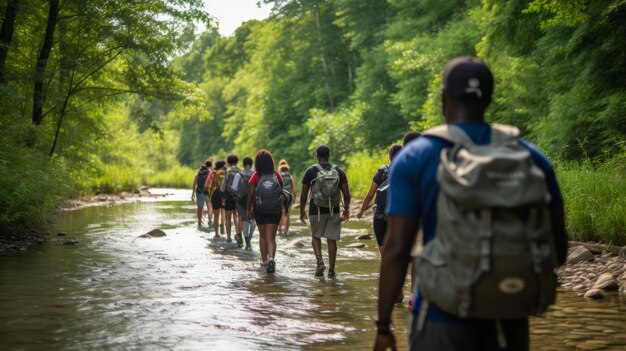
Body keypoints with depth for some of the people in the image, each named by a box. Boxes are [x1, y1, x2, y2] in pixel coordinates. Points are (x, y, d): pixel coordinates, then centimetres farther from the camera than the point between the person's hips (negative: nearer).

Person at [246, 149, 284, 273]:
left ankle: (264, 260, 24)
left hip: (259, 210, 0)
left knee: (262, 236, 18)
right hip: (275, 211, 0)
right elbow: (282, 192, 1)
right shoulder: (277, 176, -5)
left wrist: (248, 209, 4)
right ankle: (271, 258, -21)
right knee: (271, 237, 2)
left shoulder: (255, 176, -9)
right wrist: (280, 207, 16)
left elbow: (251, 194, -7)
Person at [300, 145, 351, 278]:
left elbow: (304, 194, -4)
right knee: (332, 239, 9)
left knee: (315, 236, 17)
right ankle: (331, 270, 11)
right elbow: (346, 194, 0)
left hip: (316, 211, -2)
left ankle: (320, 262, -3)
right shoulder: (339, 171, 1)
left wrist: (302, 211, 8)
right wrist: (346, 209, 12)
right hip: (334, 211, 2)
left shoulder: (311, 171, -5)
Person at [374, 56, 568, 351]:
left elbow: (396, 249, -10)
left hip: (444, 316, -3)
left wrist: (383, 326, -3)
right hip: (509, 317, 3)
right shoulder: (529, 156, 2)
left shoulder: (414, 159, -6)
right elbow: (557, 249, 3)